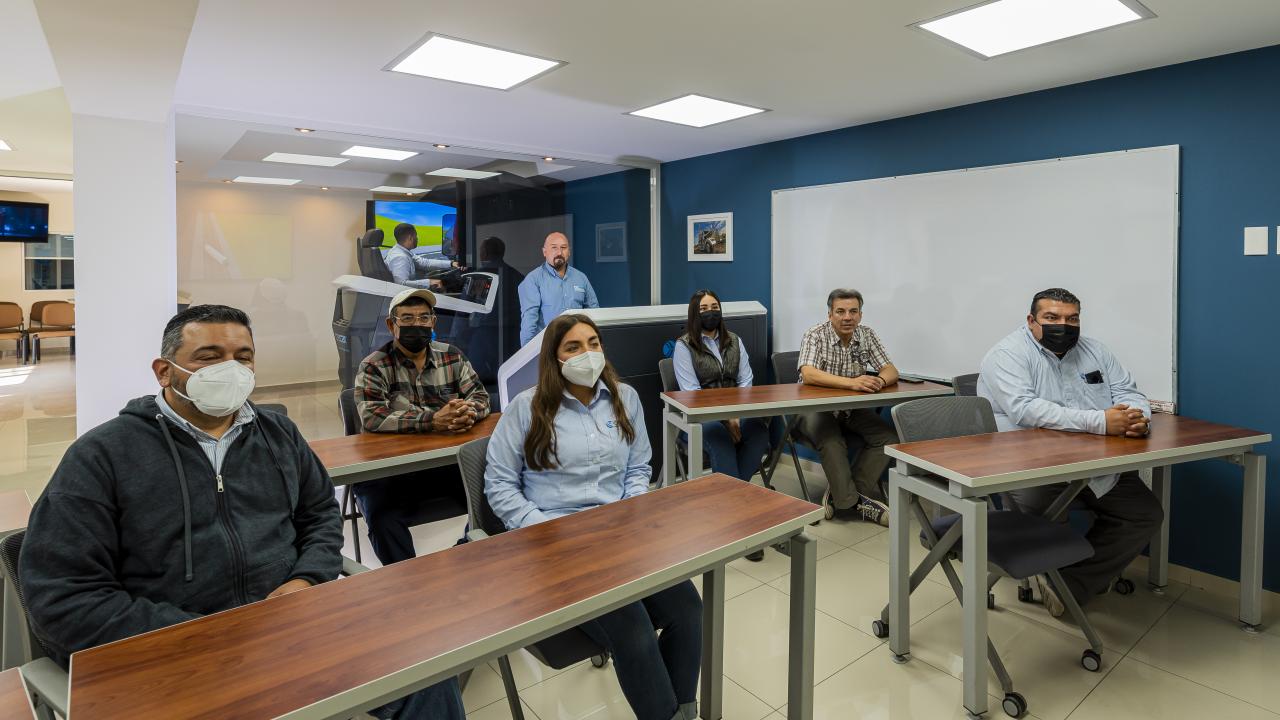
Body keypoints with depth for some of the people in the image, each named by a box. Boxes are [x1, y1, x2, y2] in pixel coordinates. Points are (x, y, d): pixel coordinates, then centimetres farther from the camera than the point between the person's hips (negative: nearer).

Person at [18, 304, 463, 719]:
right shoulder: (102, 455, -2)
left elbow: (321, 514, 18)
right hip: (175, 656, -3)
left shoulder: (278, 434, 11)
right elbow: (62, 599, -7)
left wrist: (307, 580, -4)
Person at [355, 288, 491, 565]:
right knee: (383, 517, -29)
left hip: (448, 461, 3)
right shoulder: (373, 367, -3)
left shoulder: (453, 357, 9)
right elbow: (372, 417, -17)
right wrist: (432, 420, -29)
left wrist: (469, 412, -20)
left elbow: (481, 395, 6)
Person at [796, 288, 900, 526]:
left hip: (853, 409, 5)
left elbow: (891, 370, -3)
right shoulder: (815, 336, -13)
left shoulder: (867, 335, 1)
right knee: (832, 441, -33)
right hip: (817, 408, -5)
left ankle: (840, 494, -14)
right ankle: (851, 502, -18)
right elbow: (808, 374, -29)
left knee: (888, 437, -17)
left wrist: (880, 380, -29)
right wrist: (852, 382, -41)